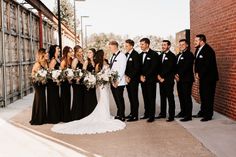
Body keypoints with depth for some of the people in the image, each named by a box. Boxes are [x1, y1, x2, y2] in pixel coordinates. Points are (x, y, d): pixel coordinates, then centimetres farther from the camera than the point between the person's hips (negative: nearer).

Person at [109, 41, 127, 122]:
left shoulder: (121, 55, -10)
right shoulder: (112, 56, 15)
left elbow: (122, 70, -16)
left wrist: (117, 81, -19)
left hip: (119, 82, -8)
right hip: (112, 82, 8)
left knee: (120, 99, -1)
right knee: (116, 99, 13)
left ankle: (122, 116, 9)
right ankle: (119, 114, 22)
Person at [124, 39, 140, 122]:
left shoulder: (135, 54, -11)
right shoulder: (126, 54, 14)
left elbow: (136, 68, -16)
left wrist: (130, 77, -14)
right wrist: (126, 76, 1)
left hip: (133, 80, -7)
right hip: (127, 79, 8)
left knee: (134, 97, -4)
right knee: (130, 97, 12)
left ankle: (135, 116, 0)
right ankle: (132, 113, 20)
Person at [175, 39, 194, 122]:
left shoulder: (189, 54, -7)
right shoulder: (178, 55, 21)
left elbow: (186, 67, -16)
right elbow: (176, 66, 18)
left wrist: (179, 75, -14)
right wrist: (175, 75, 0)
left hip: (186, 79, -8)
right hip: (179, 79, 8)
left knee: (187, 97, -8)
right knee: (181, 96, 12)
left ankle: (188, 115, -5)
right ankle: (183, 112, 23)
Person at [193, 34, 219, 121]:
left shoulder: (208, 50, -19)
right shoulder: (198, 49, 9)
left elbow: (207, 66, -23)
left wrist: (200, 75, -15)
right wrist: (197, 73, 1)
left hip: (209, 77, -9)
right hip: (202, 77, 9)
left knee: (208, 96, -4)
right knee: (202, 95, 13)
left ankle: (208, 115, 3)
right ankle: (202, 112, 24)